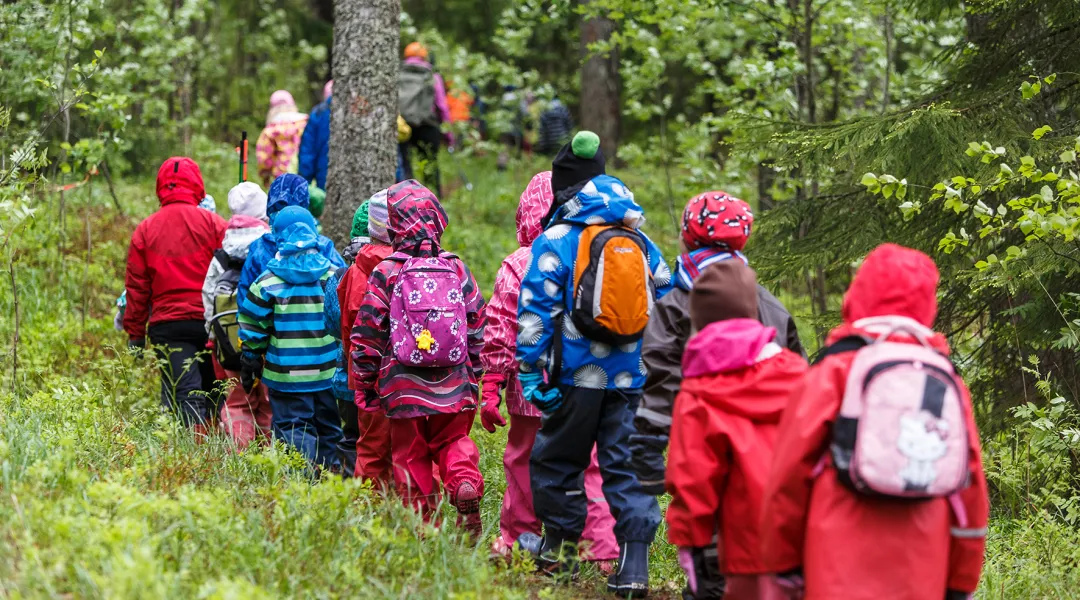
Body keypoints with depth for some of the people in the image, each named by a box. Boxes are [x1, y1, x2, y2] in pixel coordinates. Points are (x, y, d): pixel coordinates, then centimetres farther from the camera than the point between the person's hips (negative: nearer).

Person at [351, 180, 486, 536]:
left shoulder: (386, 274, -6)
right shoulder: (458, 271, 3)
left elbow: (367, 335, -3)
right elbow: (479, 329, 8)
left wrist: (365, 385, 7)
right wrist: (473, 377, 20)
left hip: (404, 386, -2)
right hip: (453, 387, 2)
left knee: (411, 455, 8)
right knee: (453, 440, 16)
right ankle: (466, 483, -13)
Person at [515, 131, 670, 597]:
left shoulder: (557, 240, -4)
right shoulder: (642, 243, 11)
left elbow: (536, 311, -9)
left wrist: (530, 371, -6)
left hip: (578, 378, -4)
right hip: (633, 379, 4)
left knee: (557, 460, 13)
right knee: (627, 465, 4)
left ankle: (559, 549, 22)